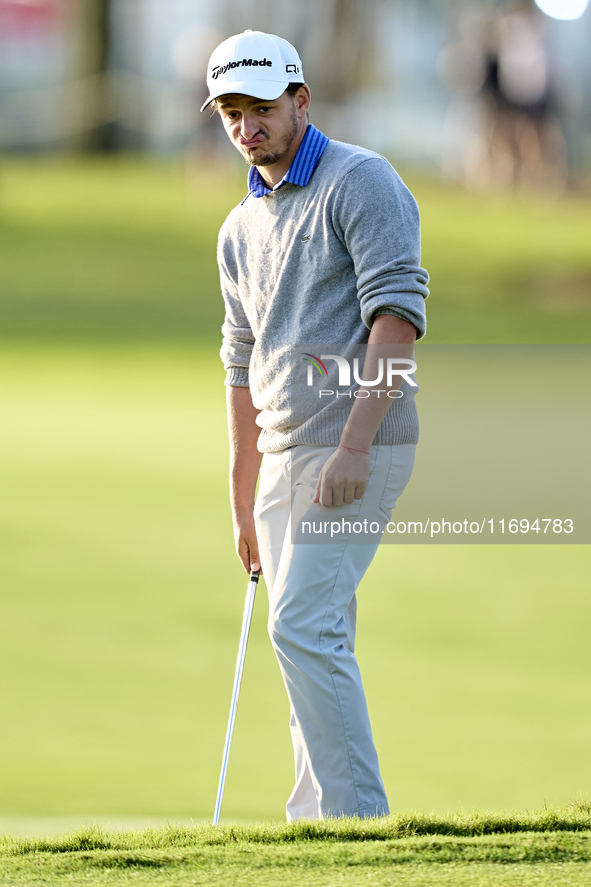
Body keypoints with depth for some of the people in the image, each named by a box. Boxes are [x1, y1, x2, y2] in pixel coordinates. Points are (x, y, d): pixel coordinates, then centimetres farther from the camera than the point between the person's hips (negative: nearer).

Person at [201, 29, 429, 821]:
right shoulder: (241, 229, 18)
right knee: (314, 641, 8)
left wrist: (353, 445, -23)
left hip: (355, 452, -8)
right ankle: (318, 821, 10)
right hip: (287, 458, 8)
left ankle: (360, 819, -18)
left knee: (304, 626, -18)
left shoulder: (360, 182, -6)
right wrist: (242, 506, 21)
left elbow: (398, 311, -16)